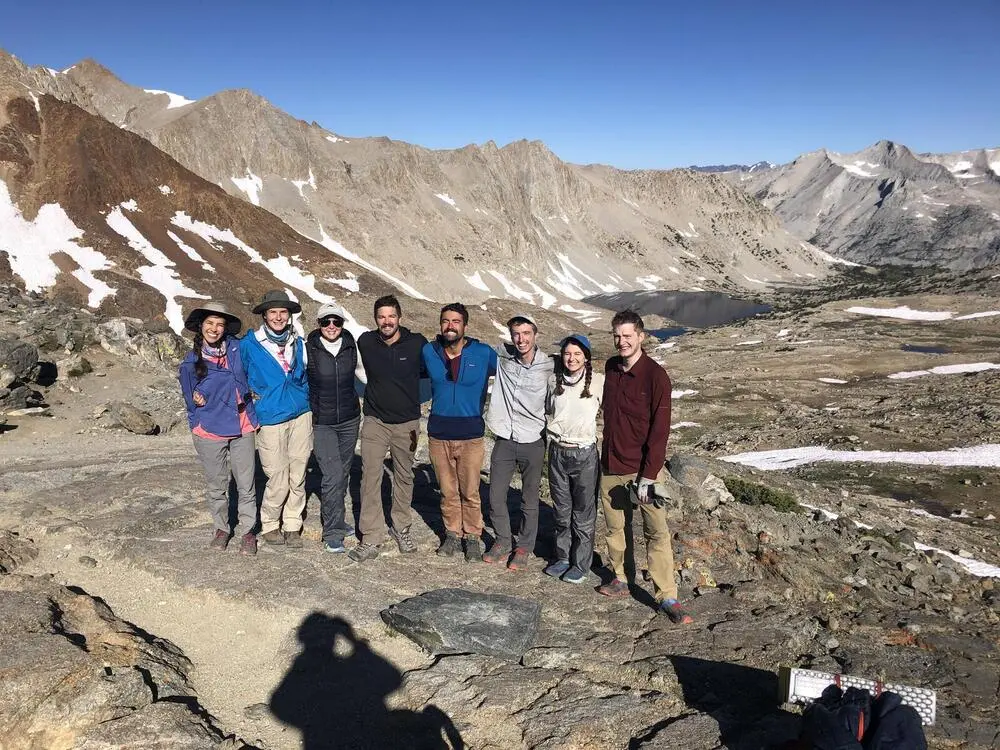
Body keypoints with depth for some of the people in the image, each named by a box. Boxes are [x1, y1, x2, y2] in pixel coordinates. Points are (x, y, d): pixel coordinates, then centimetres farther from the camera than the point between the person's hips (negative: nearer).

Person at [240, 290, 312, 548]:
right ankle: (269, 525, 21)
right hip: (270, 421, -4)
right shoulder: (249, 344, -4)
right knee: (278, 480, -2)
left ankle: (292, 526, 22)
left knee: (298, 477, 7)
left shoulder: (298, 343, 9)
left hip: (301, 417, 4)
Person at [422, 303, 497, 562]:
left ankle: (472, 537, 23)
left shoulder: (484, 354, -6)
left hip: (470, 434, -2)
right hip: (439, 433, 2)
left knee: (470, 492, 5)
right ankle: (452, 534, 30)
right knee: (448, 491, 13)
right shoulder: (429, 351, 1)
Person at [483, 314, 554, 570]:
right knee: (496, 496, 10)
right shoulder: (501, 356, -4)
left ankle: (524, 547, 28)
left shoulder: (549, 367, -10)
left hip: (533, 443, -2)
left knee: (530, 500, 10)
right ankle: (503, 541, 30)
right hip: (504, 440, 3)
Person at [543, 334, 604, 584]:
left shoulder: (598, 381, -9)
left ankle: (581, 564, 20)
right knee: (561, 511, 15)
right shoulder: (554, 380, 3)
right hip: (557, 452, 4)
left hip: (584, 454, -3)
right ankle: (562, 557, 30)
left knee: (583, 514, 6)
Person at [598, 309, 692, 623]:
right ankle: (620, 579, 29)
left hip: (644, 468, -5)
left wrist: (648, 475, -17)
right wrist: (606, 454, 13)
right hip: (611, 466, 5)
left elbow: (660, 430, -14)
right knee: (616, 527, 14)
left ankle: (667, 596, 3)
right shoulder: (610, 368, 5)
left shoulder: (655, 376, -12)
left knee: (657, 531, -3)